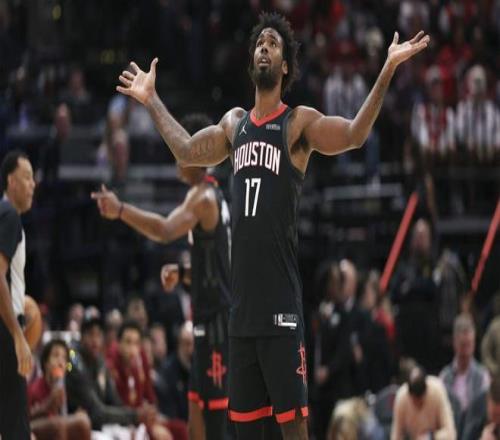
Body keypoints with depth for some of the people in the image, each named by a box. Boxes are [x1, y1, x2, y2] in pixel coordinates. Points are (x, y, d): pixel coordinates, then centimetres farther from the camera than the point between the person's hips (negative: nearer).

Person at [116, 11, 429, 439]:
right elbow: (186, 151, 29)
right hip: (242, 300, 6)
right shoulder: (234, 124, 16)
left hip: (281, 300, -6)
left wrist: (387, 70, -26)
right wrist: (152, 100, 33)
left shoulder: (299, 123, -2)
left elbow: (355, 135, -17)